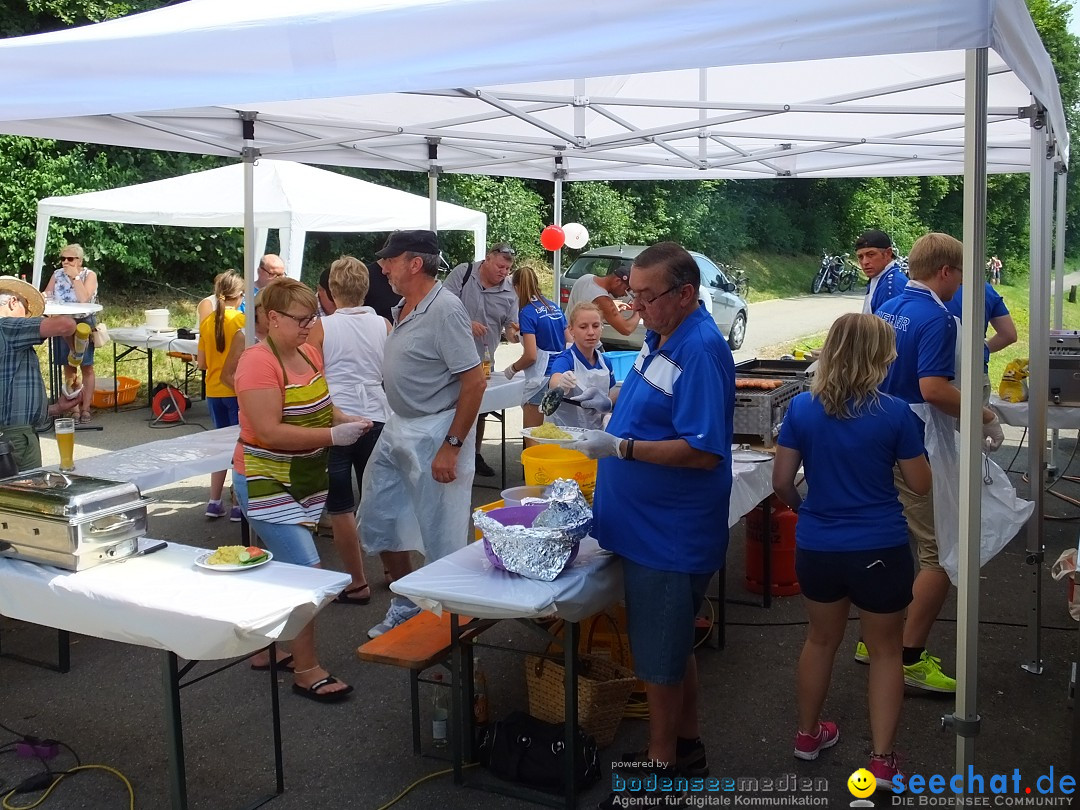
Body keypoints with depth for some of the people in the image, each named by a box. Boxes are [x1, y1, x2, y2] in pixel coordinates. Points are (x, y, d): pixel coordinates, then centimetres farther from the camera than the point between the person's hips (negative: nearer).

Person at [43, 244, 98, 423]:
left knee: (86, 367, -2)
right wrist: (43, 297, -18)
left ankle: (85, 408, 1)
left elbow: (84, 299, -21)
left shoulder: (89, 275, -7)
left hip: (83, 325, -4)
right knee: (68, 367, 8)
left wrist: (75, 277, -19)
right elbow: (46, 296, 4)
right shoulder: (57, 274, 6)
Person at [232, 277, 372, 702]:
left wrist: (346, 420, -3)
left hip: (305, 479, 8)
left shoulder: (309, 353, 5)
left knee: (284, 569, 18)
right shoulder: (258, 363, -19)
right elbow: (269, 432, -25)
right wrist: (333, 436, -28)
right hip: (267, 483, -8)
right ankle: (307, 671, 2)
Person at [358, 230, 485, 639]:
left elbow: (474, 382, -21)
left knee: (441, 537, 1)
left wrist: (451, 447, -22)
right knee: (377, 520, 17)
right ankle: (406, 606, 33)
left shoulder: (445, 309, -18)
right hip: (397, 429, 10)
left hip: (434, 433, -10)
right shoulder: (404, 309, 9)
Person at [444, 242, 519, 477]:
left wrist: (513, 332, -24)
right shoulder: (463, 273, -8)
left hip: (484, 360, 5)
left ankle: (476, 455, 31)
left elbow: (510, 327, 1)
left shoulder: (509, 294, 2)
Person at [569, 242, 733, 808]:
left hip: (670, 537, -10)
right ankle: (686, 747, 38)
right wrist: (604, 397, 6)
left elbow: (703, 452, -26)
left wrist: (620, 447, -27)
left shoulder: (701, 351, -22)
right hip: (649, 525, 10)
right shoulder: (661, 338, 8)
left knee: (659, 661, 5)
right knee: (673, 647, 22)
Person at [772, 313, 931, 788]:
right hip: (880, 549, -3)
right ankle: (882, 760, 17)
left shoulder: (801, 408, -7)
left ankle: (808, 734, 39)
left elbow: (781, 481, -2)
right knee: (885, 651, 15)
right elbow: (920, 485, -4)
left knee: (822, 639, 23)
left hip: (817, 548, 3)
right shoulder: (895, 414, -13)